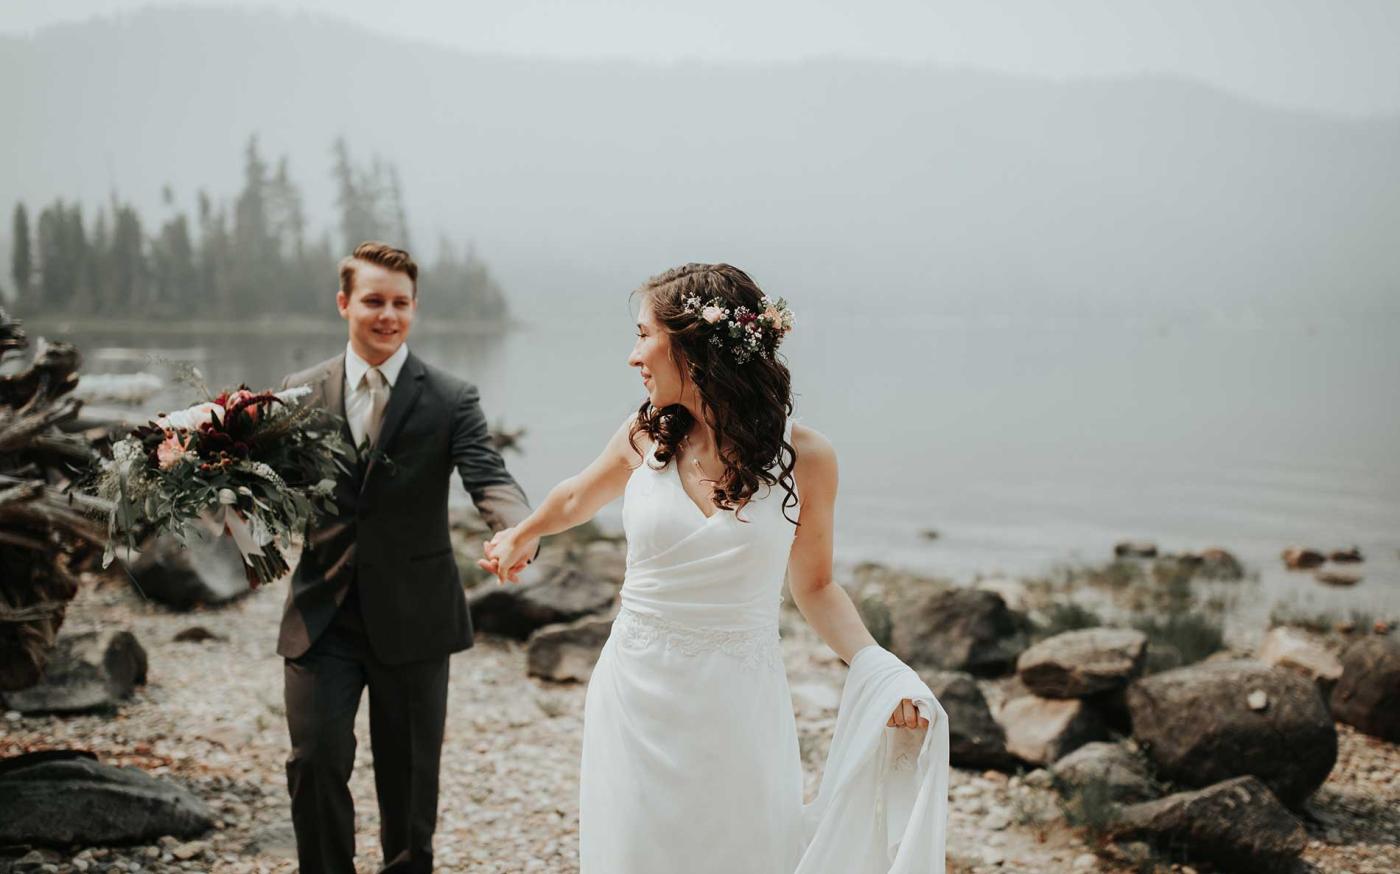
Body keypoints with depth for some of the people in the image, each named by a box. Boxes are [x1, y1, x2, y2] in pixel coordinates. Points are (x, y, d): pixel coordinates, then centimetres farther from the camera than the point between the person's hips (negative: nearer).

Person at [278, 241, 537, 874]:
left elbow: (489, 478, -16)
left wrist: (518, 534, -38)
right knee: (315, 762, -5)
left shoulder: (450, 400, -4)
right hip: (322, 614, 1)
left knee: (410, 773, 12)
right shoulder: (301, 392, 3)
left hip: (412, 616, -1)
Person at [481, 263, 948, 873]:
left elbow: (814, 586, 4)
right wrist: (521, 536, 39)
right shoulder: (647, 436, -2)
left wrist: (878, 668, -12)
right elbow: (577, 498, 21)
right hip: (637, 701, 2)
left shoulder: (803, 457, -9)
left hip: (737, 707, -2)